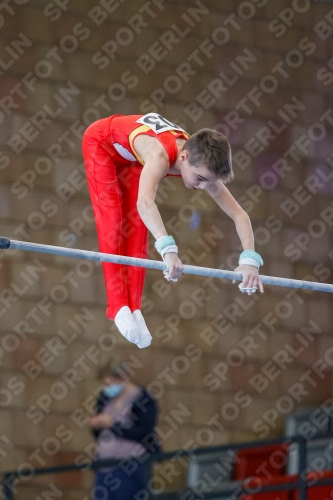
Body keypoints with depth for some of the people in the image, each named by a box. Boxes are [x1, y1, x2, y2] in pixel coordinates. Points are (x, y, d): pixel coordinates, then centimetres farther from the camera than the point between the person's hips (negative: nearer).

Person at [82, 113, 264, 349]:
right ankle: (119, 307, -20)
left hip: (129, 155, 6)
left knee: (135, 226, -4)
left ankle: (133, 308, -6)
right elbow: (144, 202, -64)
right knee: (112, 219, -16)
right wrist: (168, 249, -76)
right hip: (101, 141, -6)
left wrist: (250, 260, -40)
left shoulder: (202, 162, -27)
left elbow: (239, 214, -25)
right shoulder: (159, 155, -46)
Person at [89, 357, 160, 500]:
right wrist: (96, 426, -5)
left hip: (131, 466, -6)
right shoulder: (105, 398, 11)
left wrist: (113, 424, -20)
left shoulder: (144, 400, -9)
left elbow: (144, 434, -18)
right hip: (106, 465, 7)